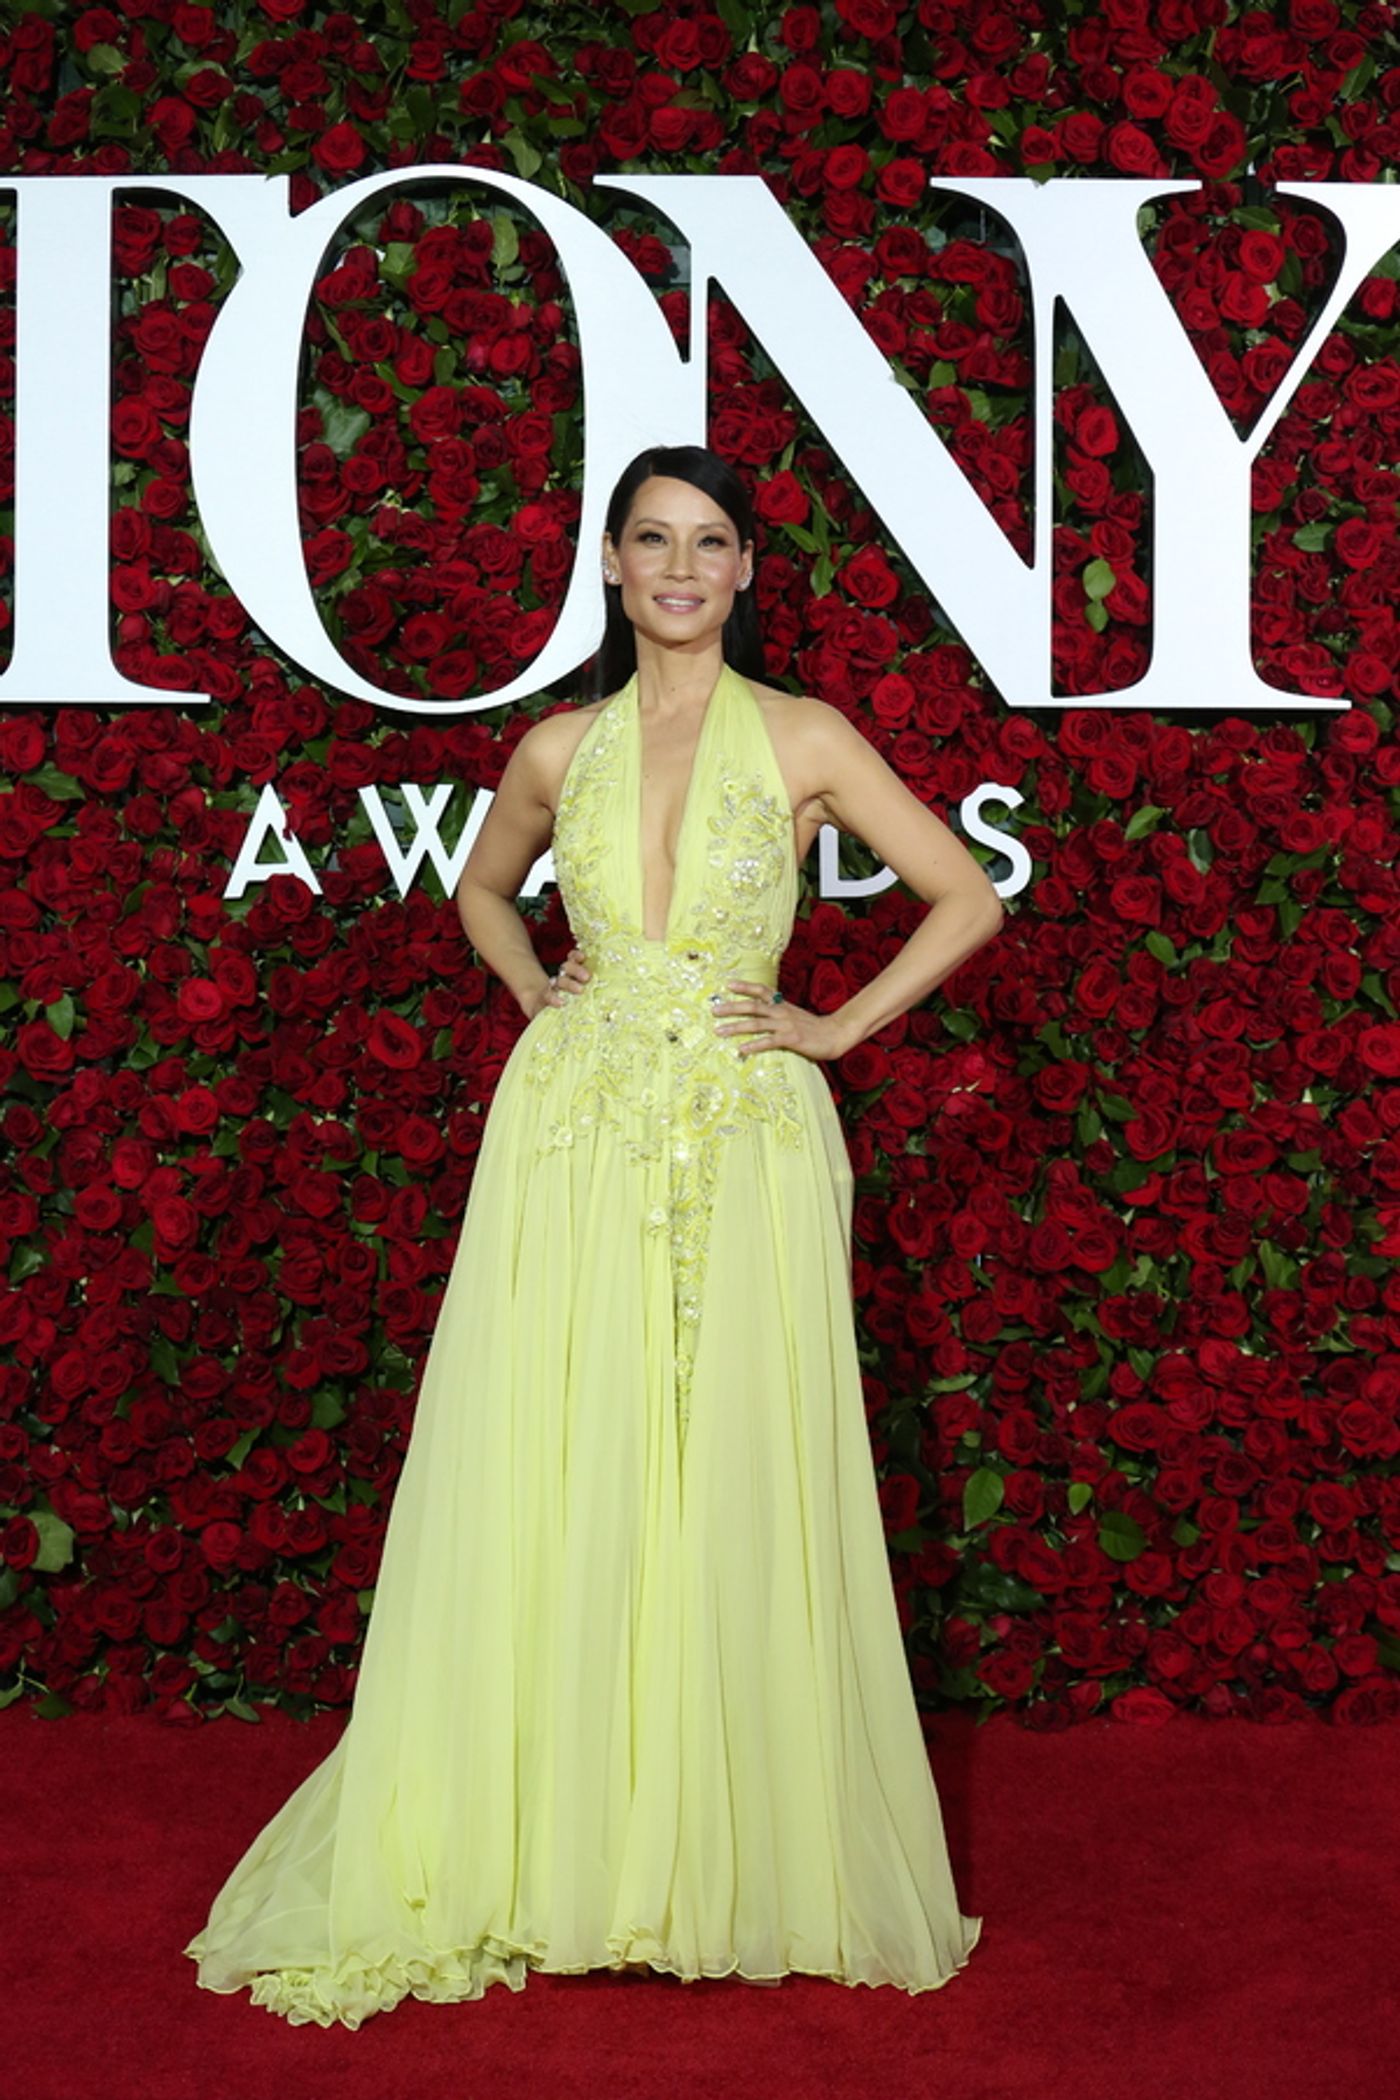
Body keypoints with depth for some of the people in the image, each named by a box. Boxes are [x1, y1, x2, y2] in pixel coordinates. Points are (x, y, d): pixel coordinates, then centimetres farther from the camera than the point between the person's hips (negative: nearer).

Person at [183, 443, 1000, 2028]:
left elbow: (969, 898, 5)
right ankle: (535, 1853, 14)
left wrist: (839, 1028, 0)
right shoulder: (560, 748, 9)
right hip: (573, 1132, 2)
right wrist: (535, 989, 10)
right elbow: (482, 890, 27)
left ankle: (742, 1861, 16)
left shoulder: (804, 740, 2)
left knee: (733, 1499, 1)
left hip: (745, 1139, -2)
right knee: (546, 1495, 2)